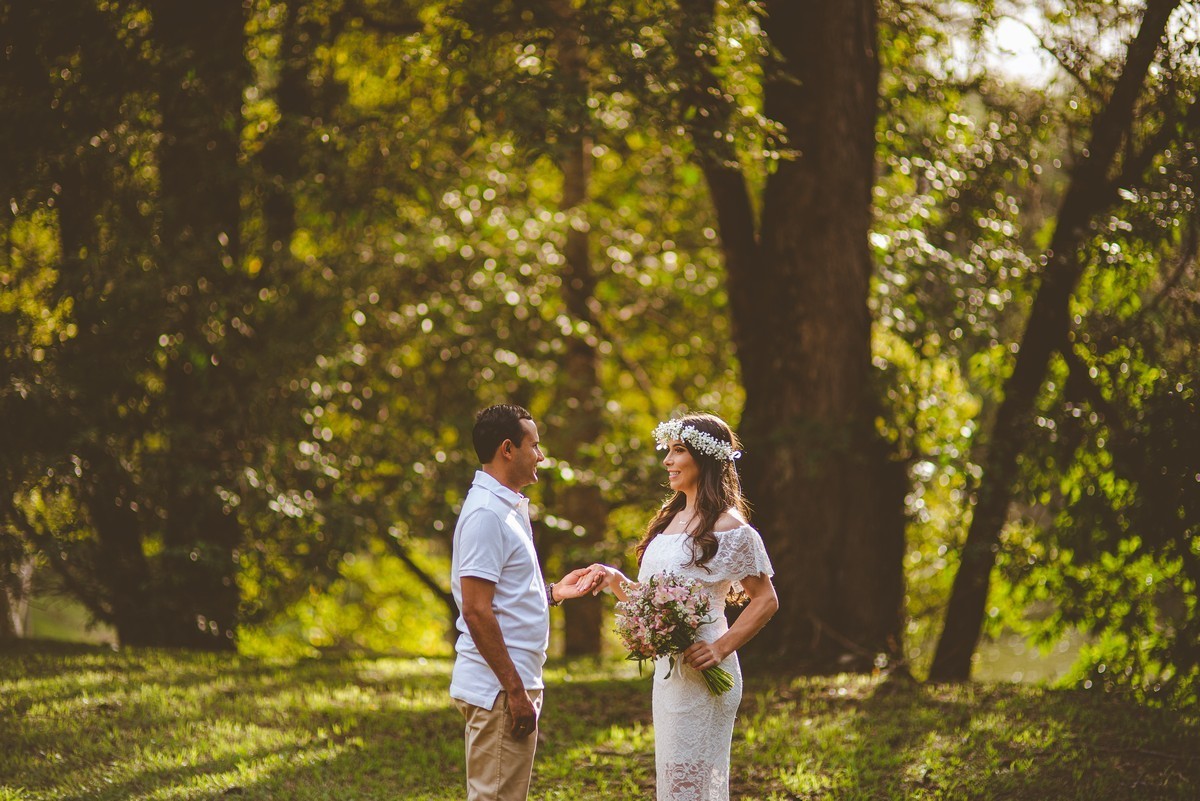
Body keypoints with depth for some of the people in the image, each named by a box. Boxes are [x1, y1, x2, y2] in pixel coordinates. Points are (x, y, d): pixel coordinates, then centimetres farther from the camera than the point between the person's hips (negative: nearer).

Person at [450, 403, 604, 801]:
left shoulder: (506, 508, 17)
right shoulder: (485, 514, -15)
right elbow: (476, 611, -21)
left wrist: (554, 593, 12)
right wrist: (515, 691, -21)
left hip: (512, 684, 10)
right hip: (499, 691, -10)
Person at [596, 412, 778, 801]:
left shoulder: (728, 527, -11)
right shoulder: (671, 519, 14)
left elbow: (766, 600, -11)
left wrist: (722, 648, -20)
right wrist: (616, 582, 2)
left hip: (702, 672, -9)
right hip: (667, 668, 9)